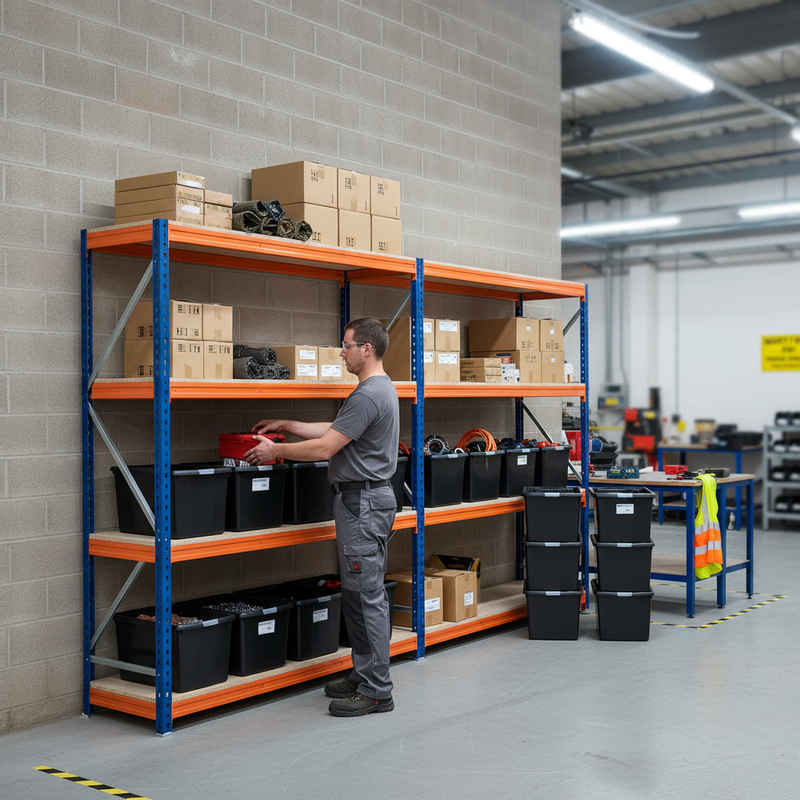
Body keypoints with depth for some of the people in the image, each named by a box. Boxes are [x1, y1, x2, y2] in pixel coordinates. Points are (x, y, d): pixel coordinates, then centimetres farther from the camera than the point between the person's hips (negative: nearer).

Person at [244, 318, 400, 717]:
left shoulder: (369, 395, -20)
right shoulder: (381, 389, 16)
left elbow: (324, 448, -20)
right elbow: (334, 430, 25)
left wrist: (275, 451, -7)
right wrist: (286, 425, 28)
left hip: (362, 502, -11)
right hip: (364, 498, 11)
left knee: (366, 596, -7)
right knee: (359, 594, 16)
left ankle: (376, 691, -1)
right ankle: (365, 676, 24)